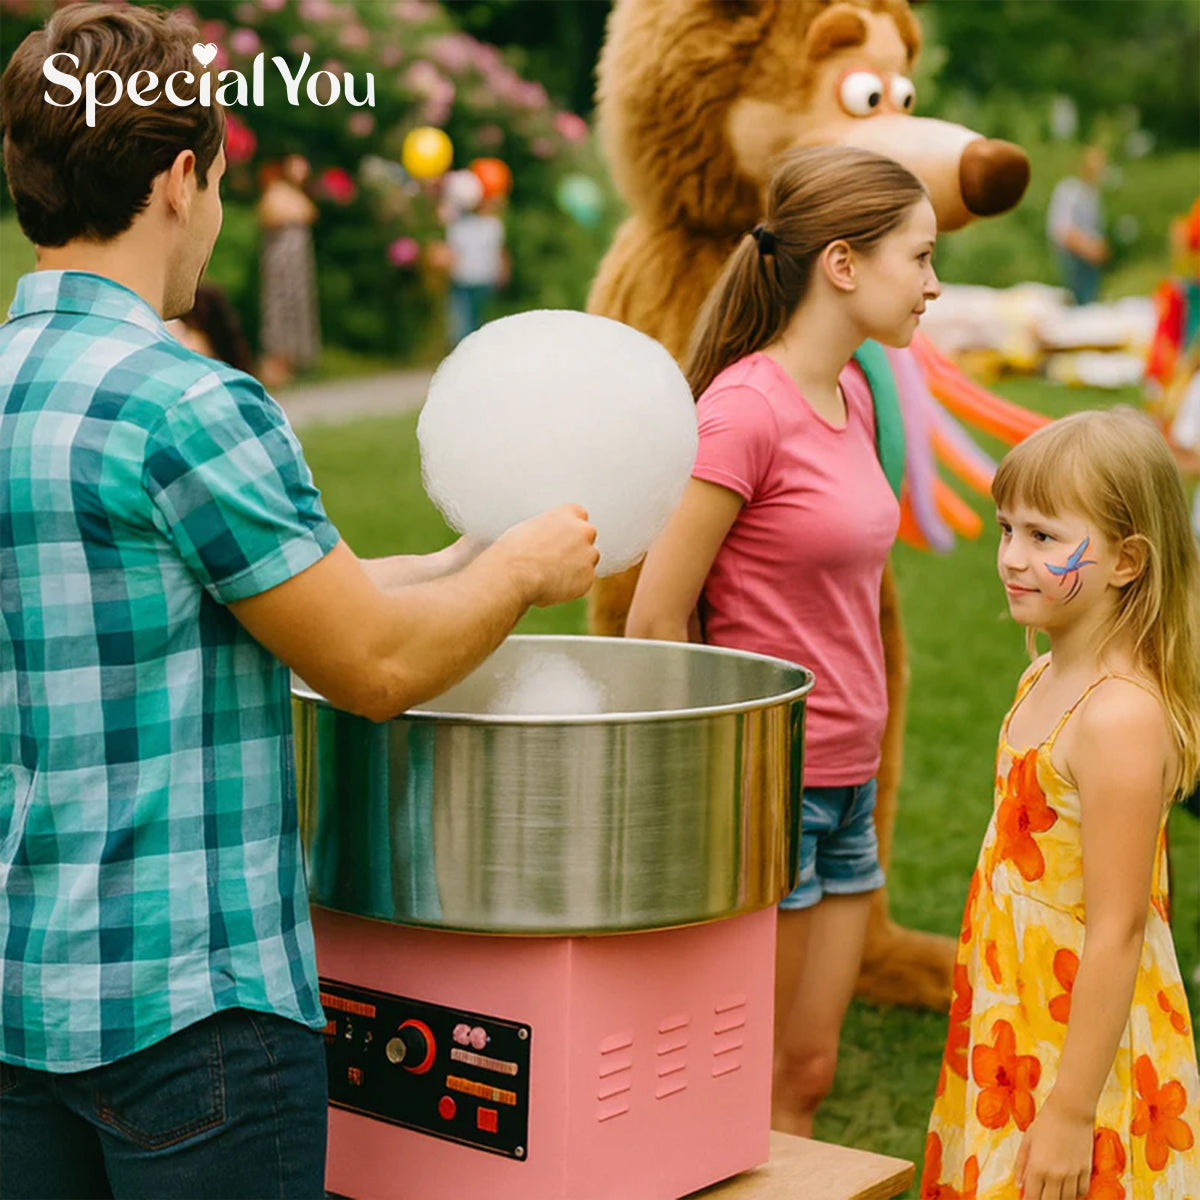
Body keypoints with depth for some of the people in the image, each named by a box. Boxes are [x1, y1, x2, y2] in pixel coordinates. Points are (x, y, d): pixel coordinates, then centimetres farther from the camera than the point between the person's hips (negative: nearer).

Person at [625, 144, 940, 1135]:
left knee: (806, 1070, 15)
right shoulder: (745, 406, -17)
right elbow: (653, 624, -16)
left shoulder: (851, 397, 9)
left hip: (845, 784, 8)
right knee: (759, 1085, 5)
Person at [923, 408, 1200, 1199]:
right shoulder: (1047, 681, 6)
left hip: (1085, 1055, -8)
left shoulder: (1120, 719, -23)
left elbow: (1116, 932, -23)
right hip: (1015, 1040, 9)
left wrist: (1071, 1114, -20)